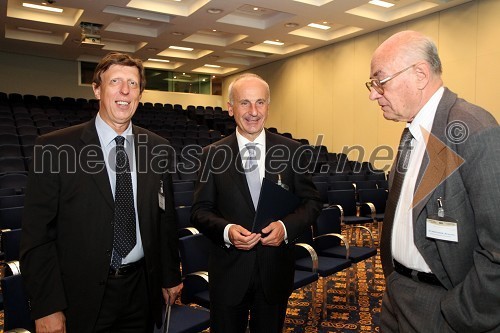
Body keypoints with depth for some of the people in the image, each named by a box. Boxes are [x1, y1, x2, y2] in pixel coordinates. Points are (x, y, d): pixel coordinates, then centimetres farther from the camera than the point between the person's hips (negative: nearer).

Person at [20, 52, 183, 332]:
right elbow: (37, 233, -8)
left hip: (142, 290, 3)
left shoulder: (157, 148, -1)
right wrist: (47, 307, -10)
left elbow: (165, 218, 5)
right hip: (83, 298, -2)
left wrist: (171, 276, 9)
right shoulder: (55, 147, -10)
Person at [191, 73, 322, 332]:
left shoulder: (291, 150, -4)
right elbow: (200, 210, -3)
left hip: (276, 271, 1)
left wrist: (286, 226, -18)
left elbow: (311, 201, 0)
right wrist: (226, 230, -22)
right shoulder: (213, 154, -5)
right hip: (228, 272, -1)